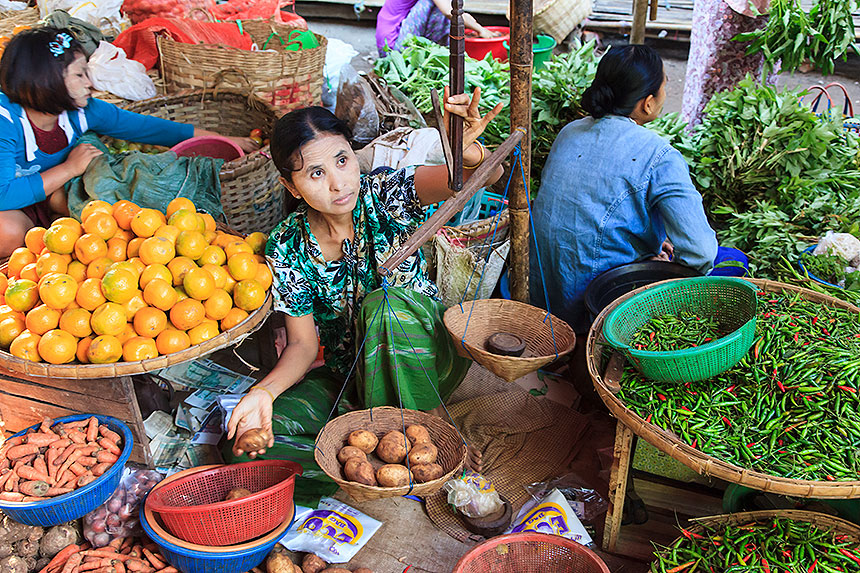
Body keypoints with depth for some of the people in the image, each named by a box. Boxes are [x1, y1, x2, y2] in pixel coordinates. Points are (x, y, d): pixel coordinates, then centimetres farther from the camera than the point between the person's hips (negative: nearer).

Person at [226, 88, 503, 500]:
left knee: (384, 303, -36)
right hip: (348, 378, 3)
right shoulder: (288, 248, -11)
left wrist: (469, 155, -59)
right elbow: (303, 345, -5)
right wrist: (263, 391, -25)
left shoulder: (384, 195, -17)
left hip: (425, 362, -2)